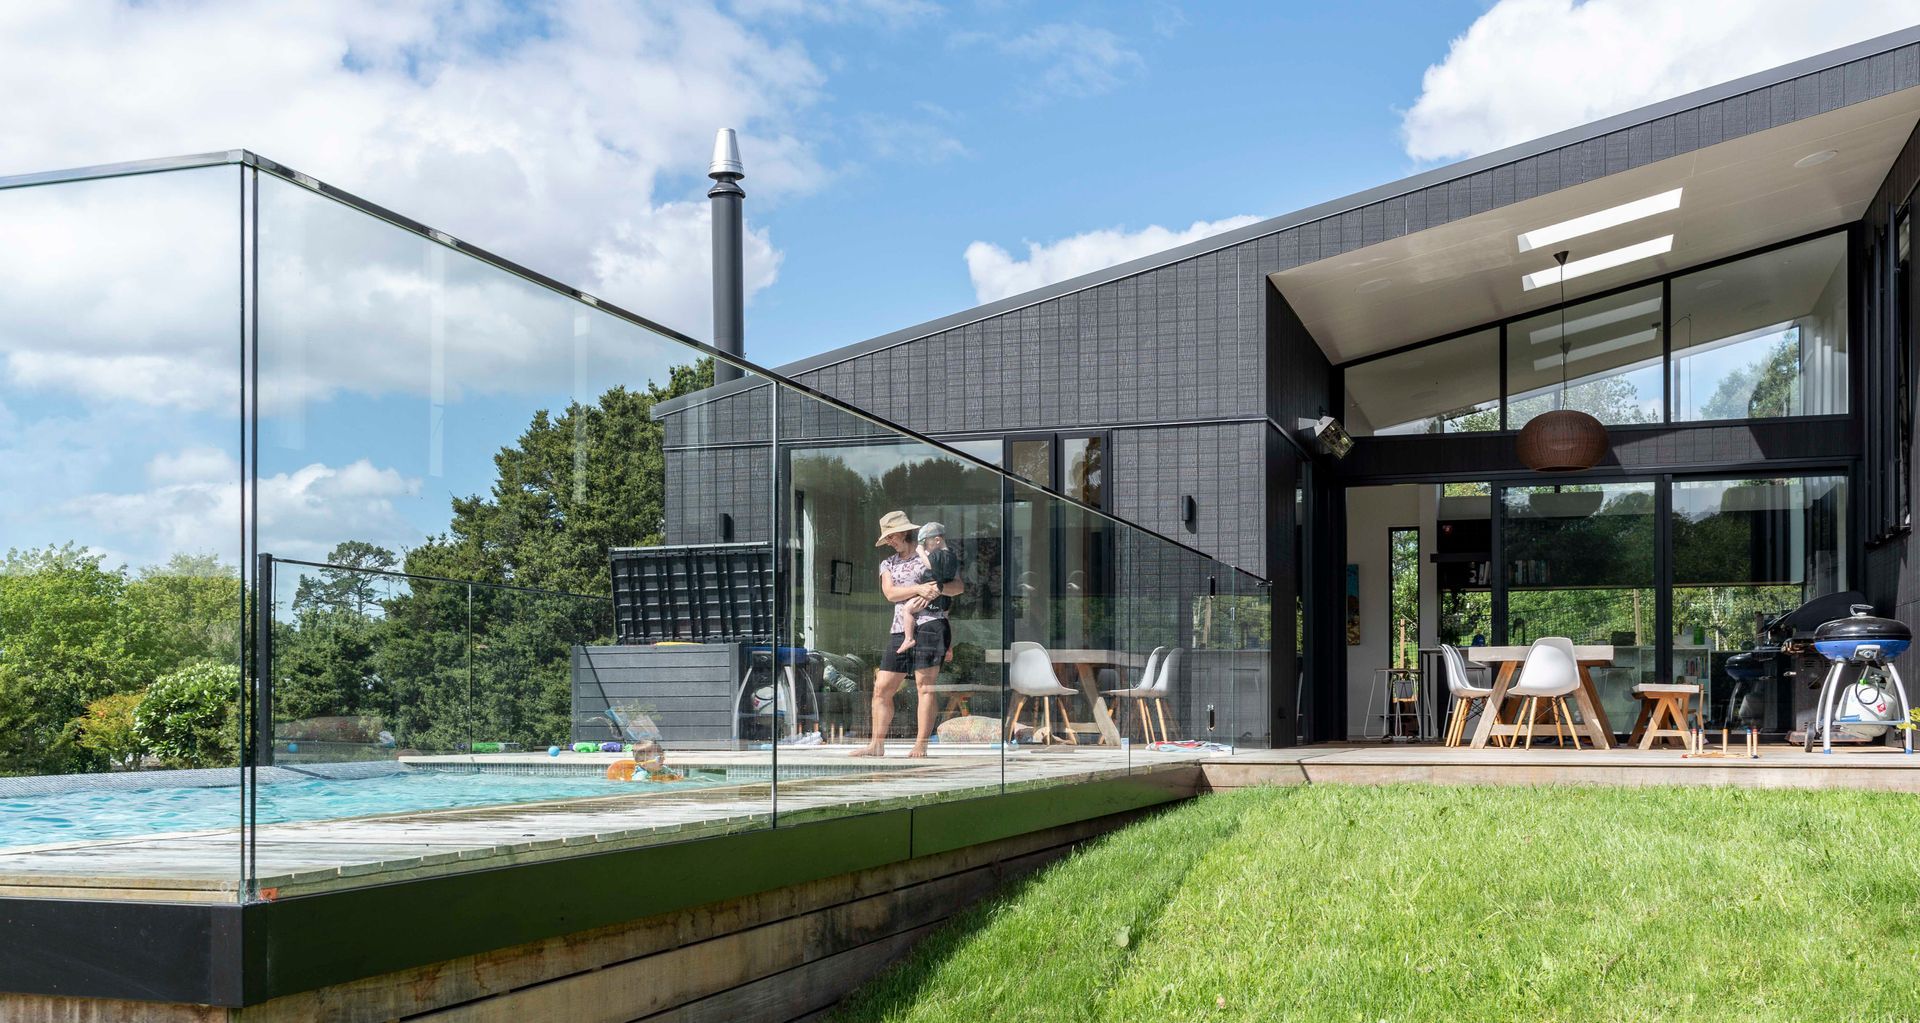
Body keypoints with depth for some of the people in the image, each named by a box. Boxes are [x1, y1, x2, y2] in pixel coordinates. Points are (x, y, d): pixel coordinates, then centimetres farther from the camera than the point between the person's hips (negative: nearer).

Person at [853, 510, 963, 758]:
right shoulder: (888, 564, 21)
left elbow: (959, 586, 2)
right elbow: (890, 593, 1)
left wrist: (938, 588, -17)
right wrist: (919, 588, -13)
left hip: (929, 623, -5)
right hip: (899, 629, 5)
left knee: (925, 685, -10)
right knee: (882, 689, 2)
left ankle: (921, 745, -10)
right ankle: (877, 744, 7)